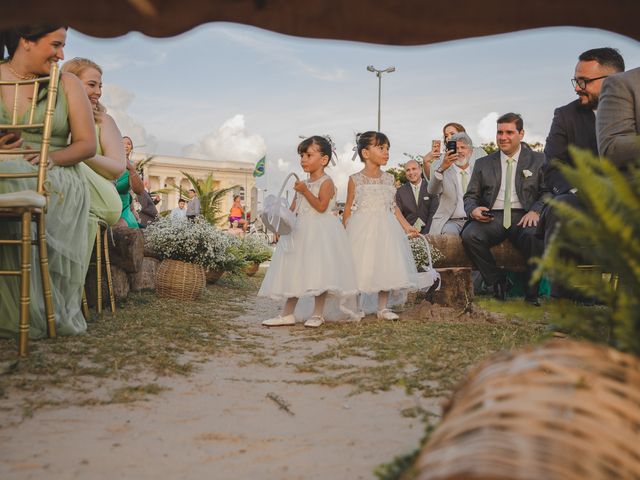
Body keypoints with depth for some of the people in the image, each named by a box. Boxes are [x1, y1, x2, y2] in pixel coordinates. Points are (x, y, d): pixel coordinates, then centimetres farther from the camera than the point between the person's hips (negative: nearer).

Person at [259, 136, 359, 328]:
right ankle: (287, 314, 13)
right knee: (294, 271, 8)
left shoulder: (326, 182, -8)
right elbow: (293, 208, 16)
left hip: (320, 233, -8)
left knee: (319, 272, -5)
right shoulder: (302, 184, 14)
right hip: (301, 231, 8)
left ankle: (317, 314, 8)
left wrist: (305, 191, -20)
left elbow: (321, 207, -20)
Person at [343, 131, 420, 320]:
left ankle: (383, 308, 15)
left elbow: (393, 207, 13)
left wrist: (407, 226, 8)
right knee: (361, 268, 0)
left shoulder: (388, 178, 7)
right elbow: (348, 208, 2)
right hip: (362, 228, -4)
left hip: (385, 227, 4)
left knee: (386, 265, 4)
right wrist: (344, 231, 0)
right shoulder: (355, 179, -3)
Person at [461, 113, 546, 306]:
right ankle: (497, 282, -9)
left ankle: (531, 293, -18)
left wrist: (535, 211, -14)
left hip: (523, 217, -2)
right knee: (469, 235, -30)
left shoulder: (537, 160, 14)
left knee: (536, 236, -36)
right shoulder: (483, 163, 19)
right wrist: (474, 209, -8)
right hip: (492, 217, 2)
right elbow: (470, 196, 16)